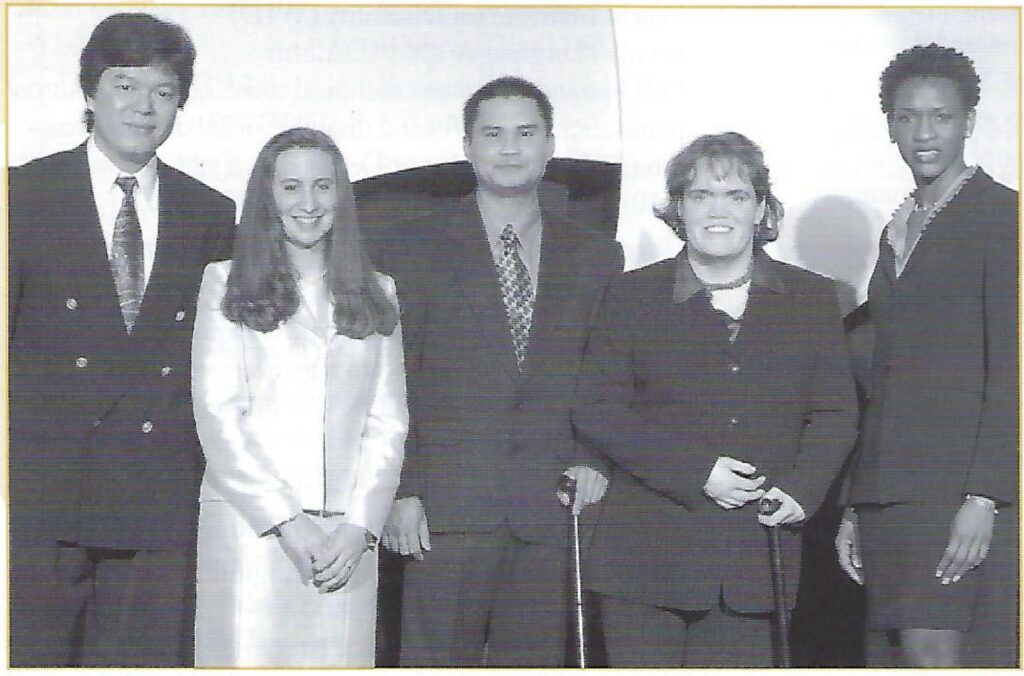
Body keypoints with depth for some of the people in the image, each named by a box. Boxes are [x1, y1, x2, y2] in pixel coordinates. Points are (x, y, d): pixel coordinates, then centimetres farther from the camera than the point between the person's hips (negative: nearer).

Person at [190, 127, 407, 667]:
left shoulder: (376, 294, 16)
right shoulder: (226, 284, 8)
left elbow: (388, 420, 11)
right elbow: (217, 415, 0)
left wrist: (359, 525, -4)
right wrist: (286, 521, -9)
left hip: (347, 533, 2)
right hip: (247, 525, -2)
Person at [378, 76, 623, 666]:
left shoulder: (596, 257, 12)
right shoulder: (420, 254, 5)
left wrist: (598, 460, 1)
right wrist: (401, 493, -6)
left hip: (552, 509, 2)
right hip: (448, 509, -2)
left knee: (535, 662, 5)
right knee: (438, 662, -2)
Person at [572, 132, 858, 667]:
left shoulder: (812, 299, 10)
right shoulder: (633, 295, 5)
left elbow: (835, 413, 11)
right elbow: (596, 411, -1)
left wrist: (802, 489, -8)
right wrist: (696, 472, -11)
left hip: (756, 556, 1)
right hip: (647, 556, -1)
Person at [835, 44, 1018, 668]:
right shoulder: (899, 231, 21)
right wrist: (856, 507, 15)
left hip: (964, 487, -7)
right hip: (890, 493, 7)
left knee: (931, 652, -16)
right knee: (892, 657, 4)